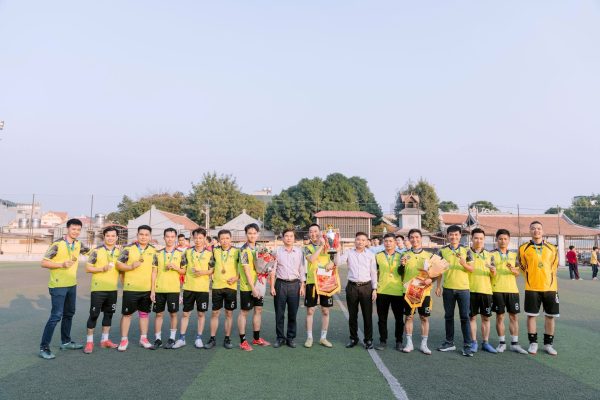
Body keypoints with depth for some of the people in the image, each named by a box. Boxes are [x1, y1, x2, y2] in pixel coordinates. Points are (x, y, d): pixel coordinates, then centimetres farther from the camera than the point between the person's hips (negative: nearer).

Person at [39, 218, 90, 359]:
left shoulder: (78, 244, 3)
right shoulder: (57, 244, -15)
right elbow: (44, 263, -13)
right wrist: (62, 264, -25)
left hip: (72, 285, 7)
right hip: (58, 286, -7)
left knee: (69, 314, 17)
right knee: (56, 316, -10)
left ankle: (65, 342, 31)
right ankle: (43, 347, -1)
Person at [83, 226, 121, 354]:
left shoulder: (119, 252, 5)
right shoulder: (97, 251, -8)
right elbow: (88, 268, -8)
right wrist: (102, 269, -21)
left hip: (113, 289, 4)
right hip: (98, 288, -4)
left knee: (109, 314, 12)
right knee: (94, 314, 1)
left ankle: (105, 340, 25)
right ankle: (89, 342, 13)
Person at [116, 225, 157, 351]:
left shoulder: (153, 251, 4)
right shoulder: (128, 248, -4)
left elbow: (154, 270, 4)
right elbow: (118, 265, -4)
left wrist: (153, 289, 0)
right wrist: (131, 267, -22)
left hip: (147, 289, 3)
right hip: (131, 288, -2)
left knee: (144, 313, 12)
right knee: (126, 313, 5)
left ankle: (143, 338, 23)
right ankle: (124, 339, 16)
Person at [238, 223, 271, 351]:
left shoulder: (257, 248, 10)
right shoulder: (244, 250, -14)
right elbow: (247, 270, -18)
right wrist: (253, 288, -20)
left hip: (257, 285, 8)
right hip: (247, 287, -8)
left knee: (258, 310, 13)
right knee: (244, 312, 2)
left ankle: (256, 338, 26)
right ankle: (243, 341, 10)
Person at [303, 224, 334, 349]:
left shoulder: (327, 246, 9)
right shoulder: (307, 247, 1)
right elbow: (311, 259, -18)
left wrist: (332, 262, -11)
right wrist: (321, 246, -17)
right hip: (312, 282, -2)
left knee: (325, 311, 8)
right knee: (310, 311, 4)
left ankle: (323, 338, 19)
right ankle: (309, 337, 15)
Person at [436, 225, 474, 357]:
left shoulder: (466, 250, 1)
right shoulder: (442, 251, 4)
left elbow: (471, 269, -1)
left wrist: (464, 264, -22)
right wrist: (438, 286, 4)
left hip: (463, 288, -1)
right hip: (448, 289, 2)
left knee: (465, 317, 0)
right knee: (449, 316, 10)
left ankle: (467, 345, 6)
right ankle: (449, 343, 21)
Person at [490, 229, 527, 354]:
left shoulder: (514, 255, 11)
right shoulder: (492, 255, 1)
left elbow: (518, 273, 11)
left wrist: (513, 270, -10)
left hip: (512, 289, 3)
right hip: (497, 290, -3)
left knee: (514, 316, 5)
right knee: (499, 316, 3)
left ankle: (514, 344, 13)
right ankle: (502, 343, 14)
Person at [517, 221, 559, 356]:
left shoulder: (552, 248, 5)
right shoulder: (524, 248, 0)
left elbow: (554, 267, 13)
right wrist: (531, 278, 7)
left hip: (550, 287, 2)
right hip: (531, 288, -2)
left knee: (550, 316, 7)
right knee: (531, 315, 2)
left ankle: (548, 344, 20)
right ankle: (533, 343, 14)